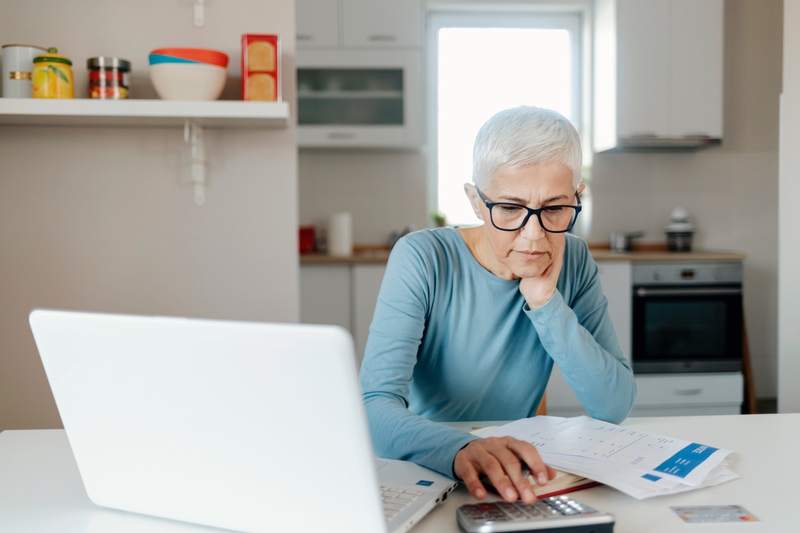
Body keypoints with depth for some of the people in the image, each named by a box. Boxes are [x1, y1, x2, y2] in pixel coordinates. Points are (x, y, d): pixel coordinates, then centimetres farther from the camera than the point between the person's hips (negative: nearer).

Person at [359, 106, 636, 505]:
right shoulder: (422, 259, -15)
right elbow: (375, 408, -24)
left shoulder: (574, 263, -3)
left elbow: (615, 407, -7)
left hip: (516, 481, 3)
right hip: (424, 477, -2)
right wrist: (461, 450, -43)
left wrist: (547, 304, -18)